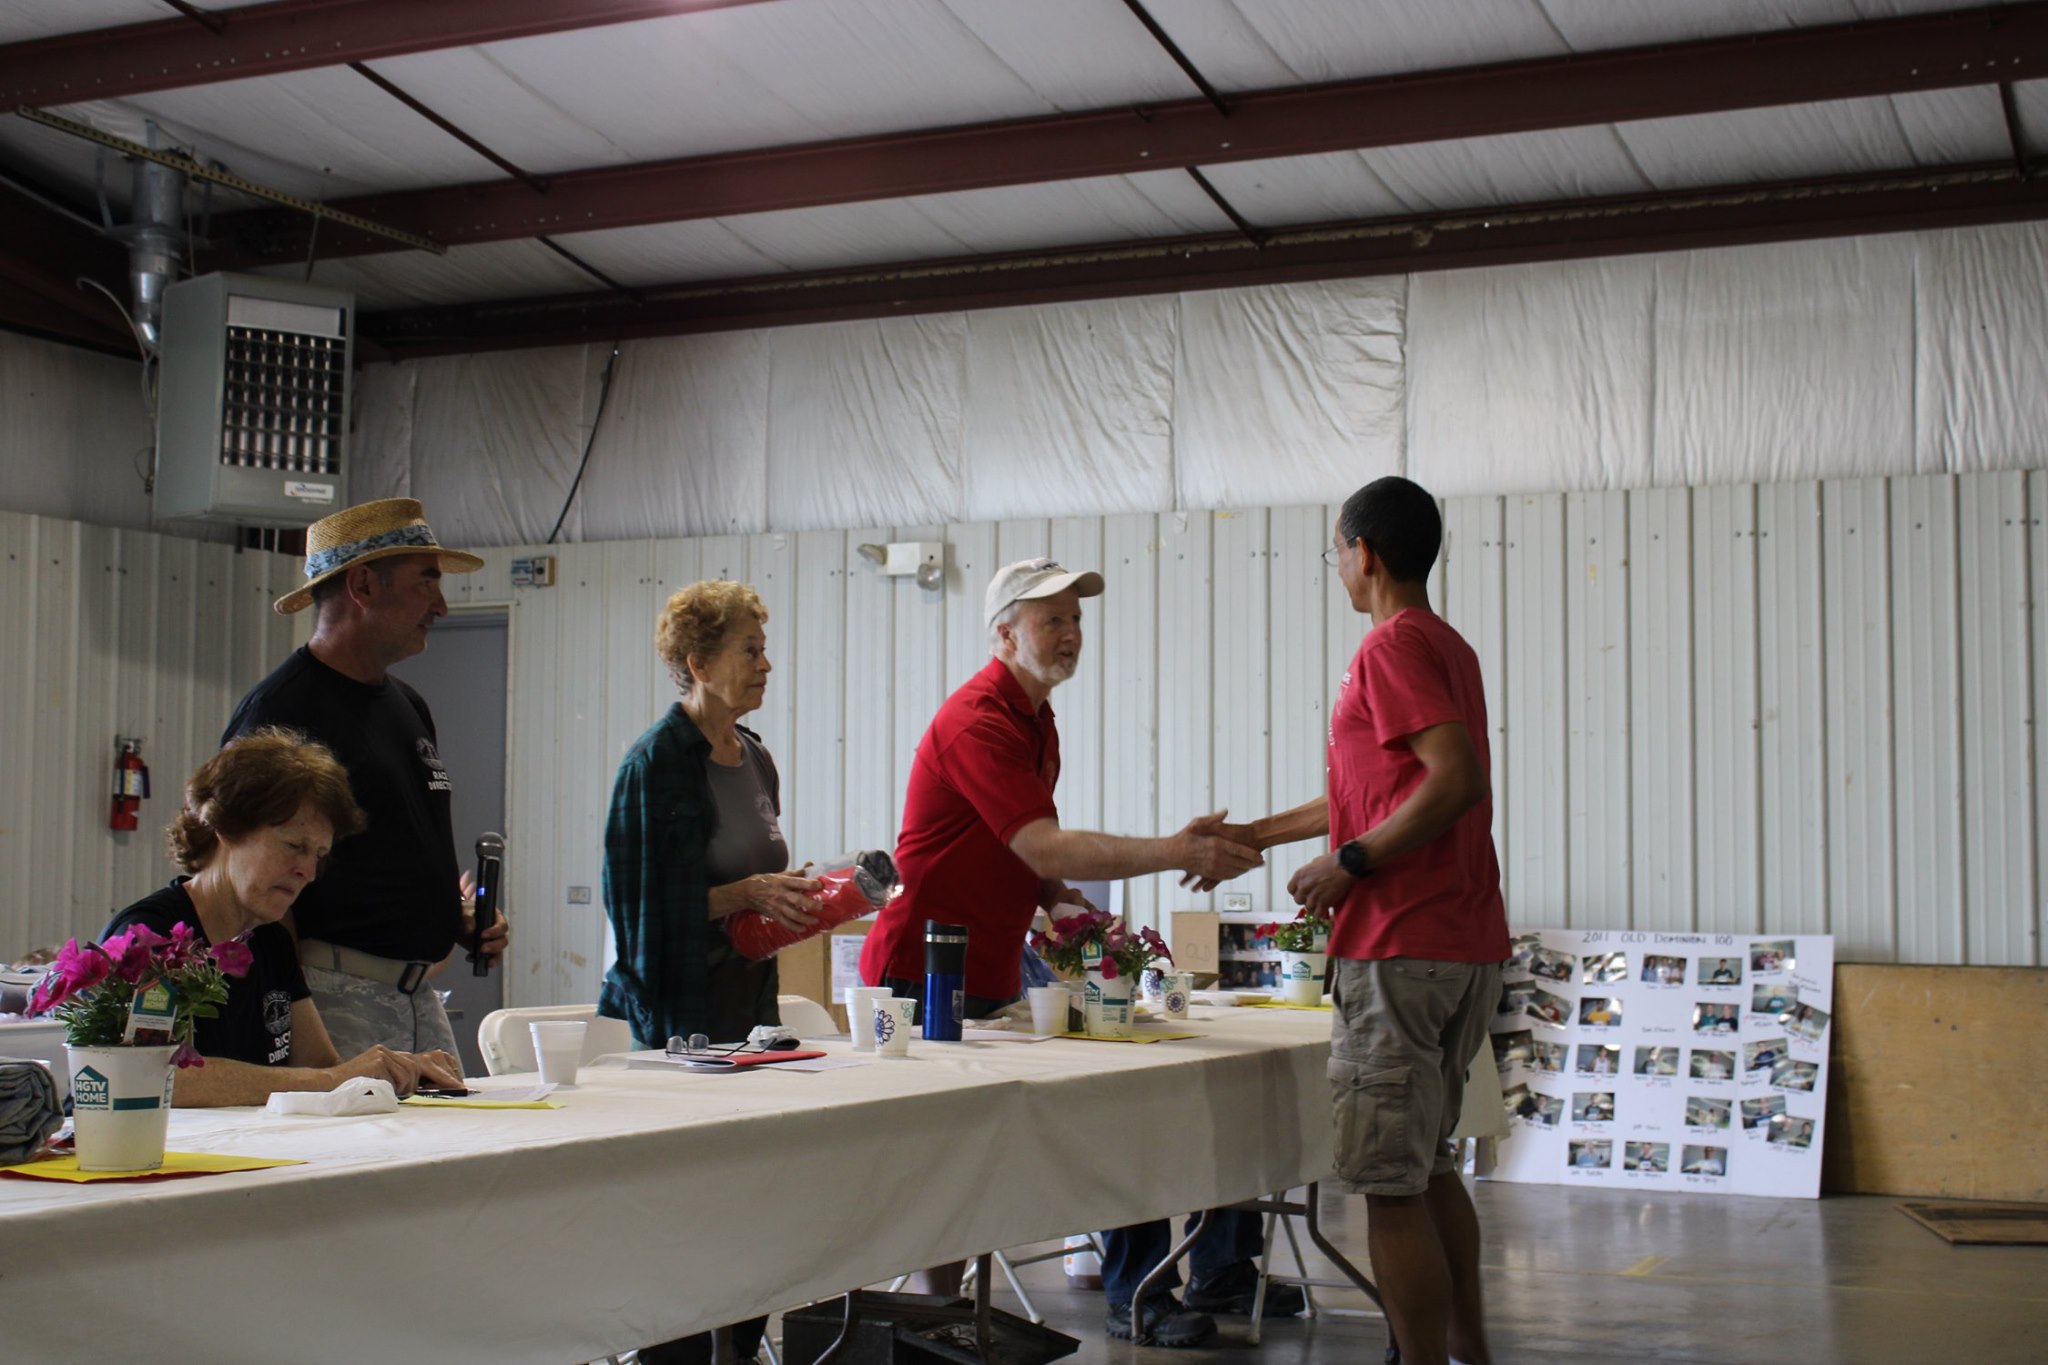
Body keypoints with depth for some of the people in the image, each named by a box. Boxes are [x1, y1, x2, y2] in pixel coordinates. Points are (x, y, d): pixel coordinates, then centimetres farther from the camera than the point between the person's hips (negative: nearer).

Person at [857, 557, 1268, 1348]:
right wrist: (1172, 853, -34)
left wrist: (1058, 898, 2)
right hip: (924, 976, -8)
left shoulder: (1035, 719, 12)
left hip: (990, 976, 9)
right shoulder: (978, 722, -19)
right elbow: (1041, 845, -29)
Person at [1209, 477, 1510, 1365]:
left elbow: (1457, 777, -24)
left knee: (1389, 1184, -6)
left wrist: (1349, 863, -17)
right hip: (1467, 947, 10)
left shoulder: (1392, 646, -11)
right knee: (1429, 1166, 19)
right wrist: (1255, 836, 32)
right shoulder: (1447, 647, 19)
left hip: (1400, 949, -10)